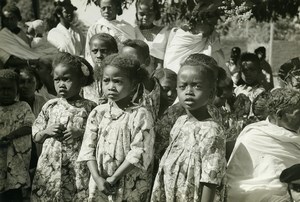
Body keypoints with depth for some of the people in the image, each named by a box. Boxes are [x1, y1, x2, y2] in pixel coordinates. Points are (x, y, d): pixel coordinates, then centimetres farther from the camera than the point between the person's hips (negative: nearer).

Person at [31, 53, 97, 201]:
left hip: (77, 167, -3)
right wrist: (47, 131, -4)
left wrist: (80, 132, -13)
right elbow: (35, 137, 15)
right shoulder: (50, 106, 10)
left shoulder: (89, 107, 1)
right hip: (49, 166, 3)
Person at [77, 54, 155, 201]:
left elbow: (139, 153, -14)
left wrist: (113, 178, -15)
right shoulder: (98, 113, 2)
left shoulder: (140, 115, -9)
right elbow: (88, 148, -1)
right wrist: (97, 178, -12)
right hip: (100, 184, 3)